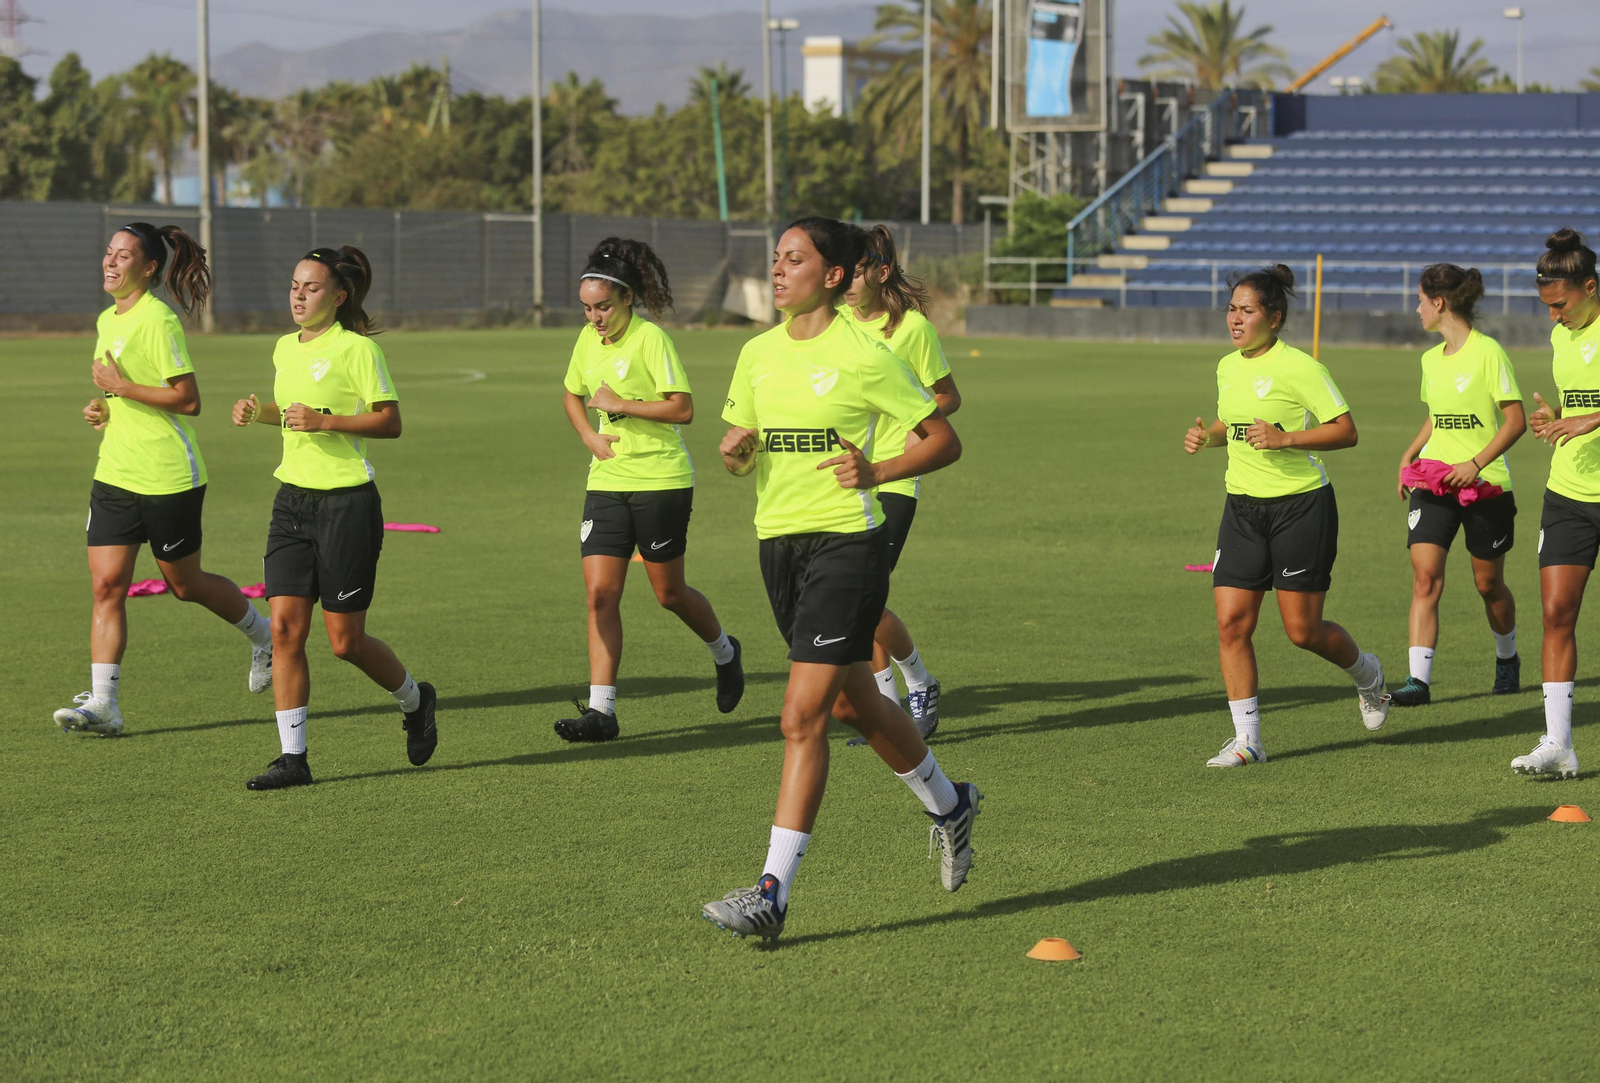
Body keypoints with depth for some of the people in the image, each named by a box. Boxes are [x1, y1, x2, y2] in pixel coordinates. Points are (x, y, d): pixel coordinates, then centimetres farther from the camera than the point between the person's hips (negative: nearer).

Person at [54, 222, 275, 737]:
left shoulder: (158, 320, -16)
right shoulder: (106, 320, 11)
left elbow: (188, 399, -19)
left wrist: (123, 387, -21)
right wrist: (104, 407, 7)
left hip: (168, 477, -7)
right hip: (114, 475, 8)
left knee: (185, 583, 8)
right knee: (106, 584, -3)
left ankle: (263, 634, 34)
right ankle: (102, 704, -5)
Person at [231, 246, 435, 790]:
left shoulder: (357, 348, -10)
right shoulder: (285, 348, 12)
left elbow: (390, 422, -11)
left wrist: (323, 421, -20)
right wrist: (259, 412, 9)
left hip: (347, 503, -6)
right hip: (292, 499, 6)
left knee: (345, 640, 0)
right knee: (285, 628, -5)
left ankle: (414, 700, 28)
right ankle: (293, 756, -1)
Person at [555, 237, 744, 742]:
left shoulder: (651, 338, -14)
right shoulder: (588, 339, 7)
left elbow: (682, 409, -18)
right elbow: (572, 395, 24)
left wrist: (619, 404, -18)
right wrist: (589, 436, 6)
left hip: (661, 480, -6)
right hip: (608, 480, 6)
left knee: (669, 592, 6)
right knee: (600, 592, -5)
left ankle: (725, 653, 36)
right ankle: (600, 709, -5)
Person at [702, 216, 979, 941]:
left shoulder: (864, 356, -9)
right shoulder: (758, 354, 9)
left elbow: (944, 441, -4)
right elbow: (740, 457, 18)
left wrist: (876, 472, -18)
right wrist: (734, 452, -5)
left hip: (846, 542, -7)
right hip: (778, 540, 7)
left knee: (803, 714, -13)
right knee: (854, 703, 19)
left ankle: (774, 891, -12)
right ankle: (948, 805, 43)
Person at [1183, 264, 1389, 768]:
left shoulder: (1299, 368, -14)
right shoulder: (1227, 367, 7)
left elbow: (1346, 431, -13)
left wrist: (1286, 438, -24)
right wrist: (1206, 436, 3)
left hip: (1301, 505, -6)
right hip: (1242, 505, 6)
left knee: (1302, 630, -1)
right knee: (1231, 622, -6)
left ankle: (1366, 673, 32)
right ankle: (1247, 739, 1)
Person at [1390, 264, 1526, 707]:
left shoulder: (1488, 352, -11)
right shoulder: (1431, 359, 9)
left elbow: (1516, 421, -12)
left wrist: (1475, 463, -20)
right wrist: (1410, 454, 8)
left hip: (1486, 486, -5)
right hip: (1434, 484, 5)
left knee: (1489, 583, 10)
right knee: (1424, 577, -11)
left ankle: (1507, 658, 37)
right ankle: (1419, 680, -17)